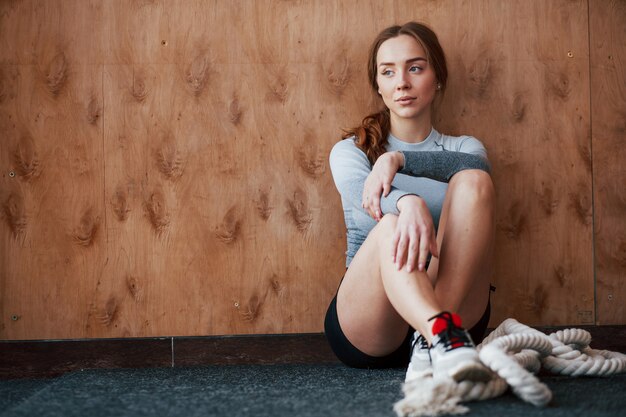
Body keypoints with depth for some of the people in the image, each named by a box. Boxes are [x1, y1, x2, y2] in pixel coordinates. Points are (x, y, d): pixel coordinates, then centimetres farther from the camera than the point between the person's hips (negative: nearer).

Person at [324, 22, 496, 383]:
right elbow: (365, 196, -12)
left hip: (452, 303, 1)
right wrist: (409, 202, -36)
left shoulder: (464, 147, 21)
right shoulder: (350, 150, 15)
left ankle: (432, 340, -39)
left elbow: (475, 167, -8)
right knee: (392, 226, -33)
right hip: (363, 322, -1)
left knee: (474, 180, -23)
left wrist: (398, 159, -24)